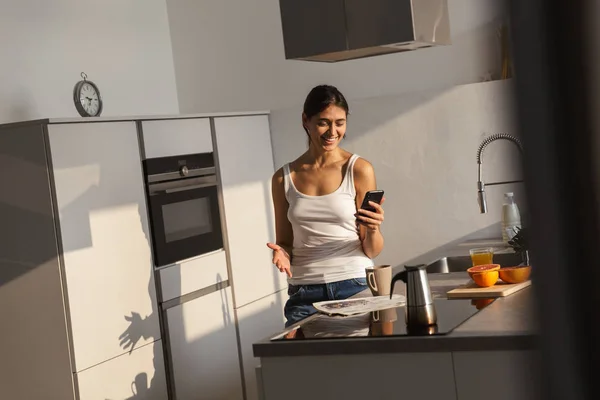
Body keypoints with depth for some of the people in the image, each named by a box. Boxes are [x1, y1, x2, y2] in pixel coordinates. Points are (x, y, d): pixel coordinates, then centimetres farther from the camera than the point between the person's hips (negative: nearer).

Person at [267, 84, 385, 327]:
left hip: (354, 287, -1)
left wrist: (372, 230, -20)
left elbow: (372, 251, 0)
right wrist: (281, 253, -8)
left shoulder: (359, 170, -1)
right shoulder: (284, 178, 6)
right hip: (304, 293, 2)